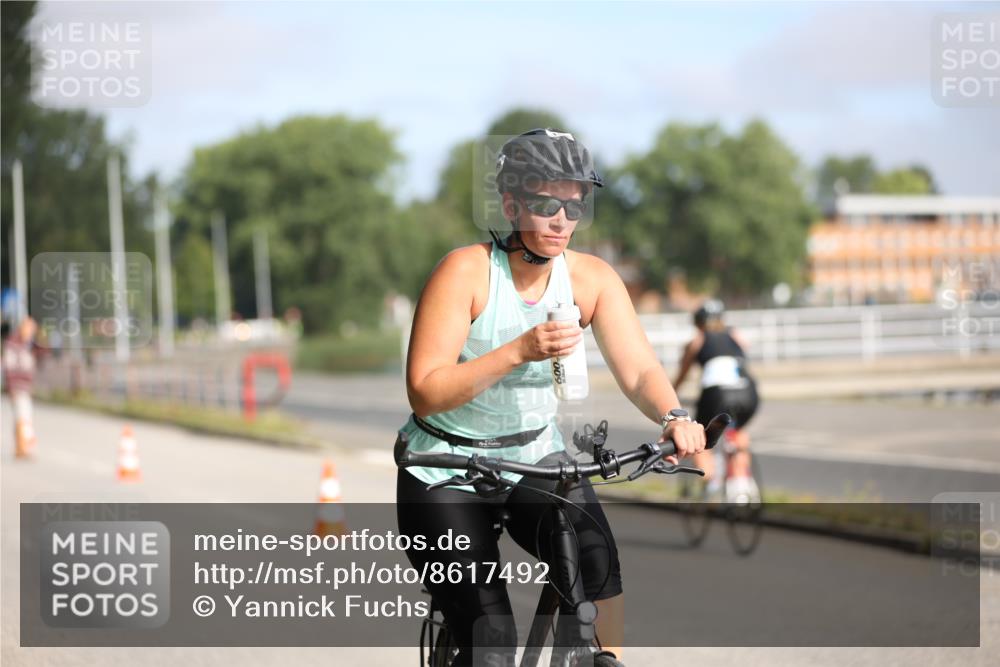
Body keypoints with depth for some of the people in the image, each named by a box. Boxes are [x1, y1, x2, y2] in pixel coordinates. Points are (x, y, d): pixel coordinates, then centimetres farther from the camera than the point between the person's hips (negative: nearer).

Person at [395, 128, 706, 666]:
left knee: (598, 560, -25)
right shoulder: (467, 270, -19)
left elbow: (639, 370, -14)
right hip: (445, 472, -3)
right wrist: (519, 352, -35)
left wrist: (673, 416, -36)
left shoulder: (591, 278, -6)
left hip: (536, 459, 4)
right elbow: (425, 393, -24)